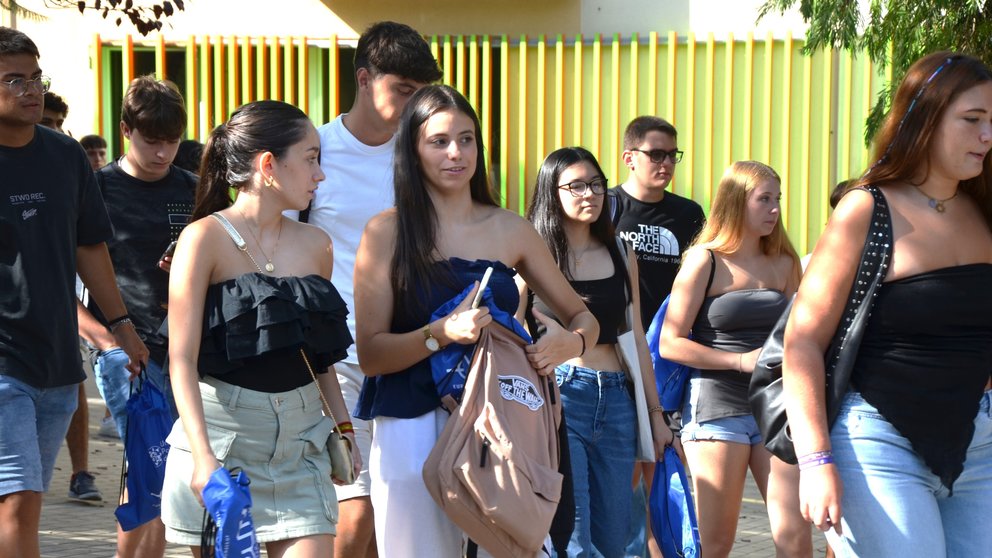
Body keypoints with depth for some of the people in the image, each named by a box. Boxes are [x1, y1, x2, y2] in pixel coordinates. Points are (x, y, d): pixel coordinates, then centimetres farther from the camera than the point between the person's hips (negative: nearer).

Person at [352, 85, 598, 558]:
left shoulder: (510, 230, 9)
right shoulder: (387, 232, -1)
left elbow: (583, 317, 15)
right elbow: (370, 355, -6)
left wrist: (572, 341, -8)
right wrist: (441, 333, -22)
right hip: (411, 431, -2)